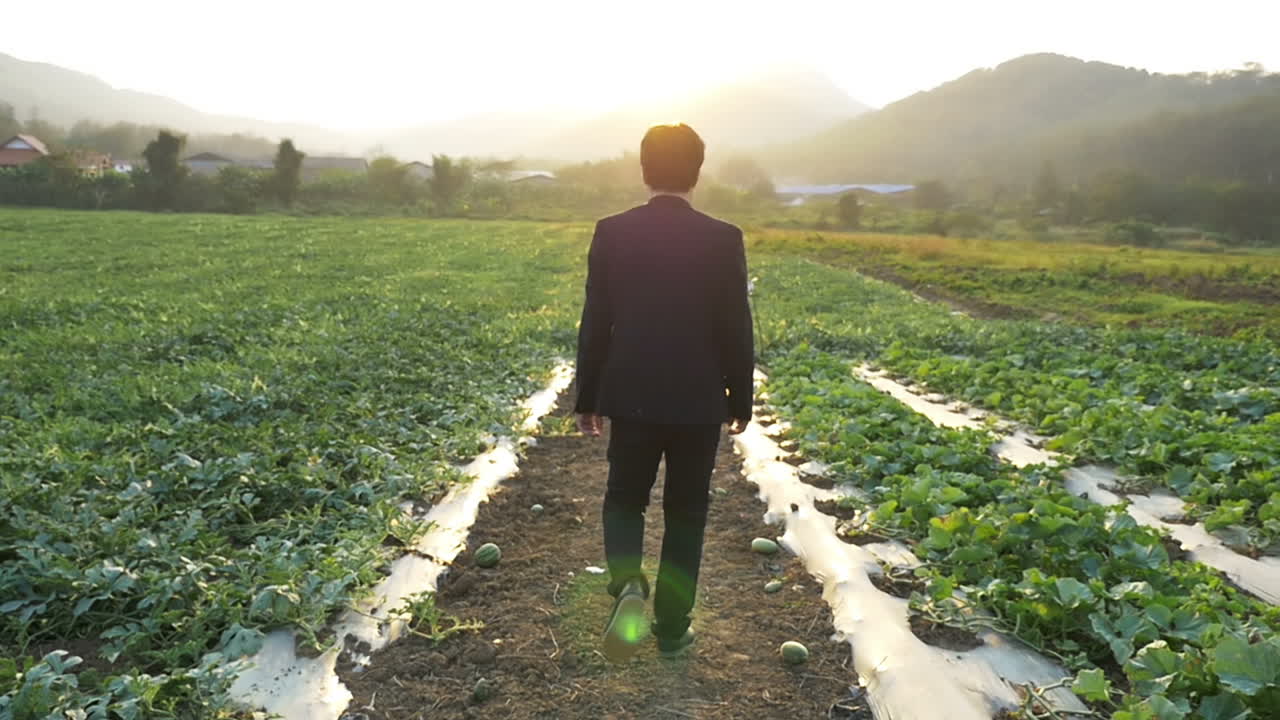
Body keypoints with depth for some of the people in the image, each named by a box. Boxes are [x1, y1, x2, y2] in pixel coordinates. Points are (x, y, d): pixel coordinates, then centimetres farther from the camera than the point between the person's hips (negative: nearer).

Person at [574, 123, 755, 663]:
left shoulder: (611, 232, -5)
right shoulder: (723, 239, -8)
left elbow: (595, 324, -2)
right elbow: (735, 328, -5)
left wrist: (586, 399, 8)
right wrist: (741, 399, 8)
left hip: (632, 397, 1)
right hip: (698, 401, 0)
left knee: (624, 499, 19)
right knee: (685, 514, 14)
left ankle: (628, 586, -8)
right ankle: (672, 628, 23)